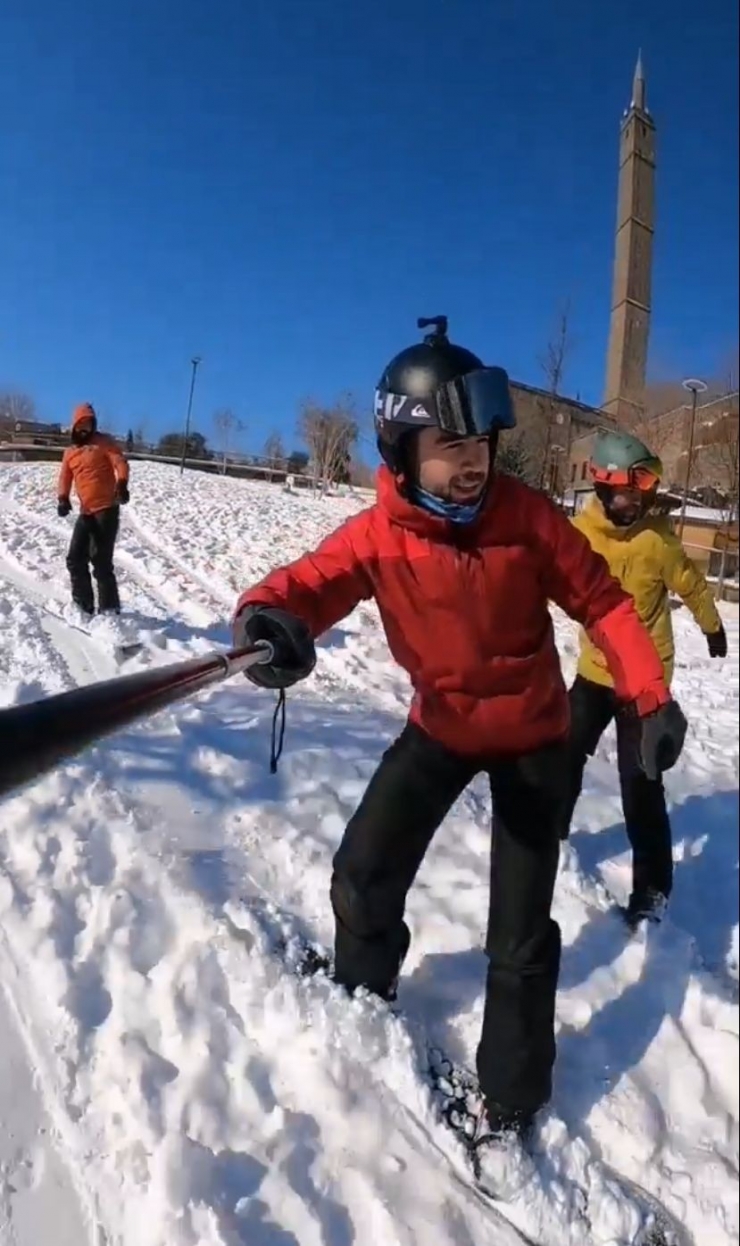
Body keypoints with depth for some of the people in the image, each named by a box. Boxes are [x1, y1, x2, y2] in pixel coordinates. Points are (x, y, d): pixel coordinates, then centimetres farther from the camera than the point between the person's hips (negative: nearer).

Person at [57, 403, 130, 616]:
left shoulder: (104, 442, 2)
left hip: (107, 509, -6)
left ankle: (109, 608, -2)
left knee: (101, 560, -9)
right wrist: (63, 498, -6)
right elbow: (65, 477, 14)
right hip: (86, 512, 6)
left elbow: (120, 463, -11)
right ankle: (84, 605, 13)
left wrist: (121, 484, -31)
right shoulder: (70, 452, 18)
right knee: (75, 558, 3)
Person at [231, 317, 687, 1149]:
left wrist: (650, 695, -19)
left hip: (531, 733, -1)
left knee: (520, 931, 2)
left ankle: (511, 1093, 27)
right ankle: (362, 1001, 40)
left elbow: (601, 599, -11)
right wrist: (268, 615, -55)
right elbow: (313, 581, -31)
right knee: (362, 877, 5)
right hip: (440, 724, 2)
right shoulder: (377, 534, -18)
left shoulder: (525, 517, -19)